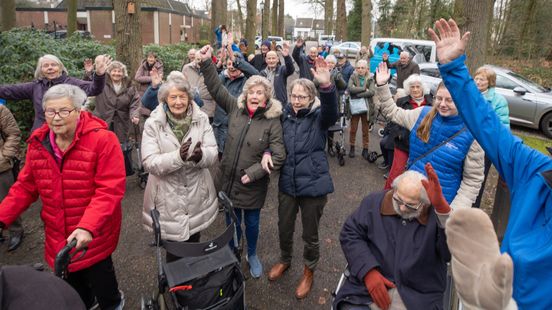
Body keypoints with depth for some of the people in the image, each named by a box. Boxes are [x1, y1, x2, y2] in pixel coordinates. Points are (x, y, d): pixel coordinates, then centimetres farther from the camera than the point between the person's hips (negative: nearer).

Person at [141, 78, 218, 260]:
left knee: (194, 249, 22)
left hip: (197, 196, 3)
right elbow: (150, 163, -18)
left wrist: (201, 155, -33)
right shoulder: (153, 124, -11)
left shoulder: (201, 119, -4)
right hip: (168, 198, -2)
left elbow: (213, 153, -9)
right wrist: (178, 157, -35)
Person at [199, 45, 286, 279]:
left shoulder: (272, 121, -14)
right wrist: (207, 63, -9)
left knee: (252, 221, 16)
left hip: (253, 184, -2)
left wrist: (252, 173, -19)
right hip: (229, 179, 3)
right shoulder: (235, 108, -4)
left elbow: (279, 156, -16)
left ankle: (252, 255, 44)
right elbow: (216, 89, 0)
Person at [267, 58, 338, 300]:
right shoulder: (286, 115, 1)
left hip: (313, 184, -4)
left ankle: (309, 271, 38)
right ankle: (285, 260, 49)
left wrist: (327, 86, -51)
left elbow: (332, 112, -32)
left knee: (310, 234, 12)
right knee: (284, 228, 20)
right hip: (288, 183, 4)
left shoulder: (319, 117, -10)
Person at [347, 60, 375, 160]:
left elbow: (372, 92, -15)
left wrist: (358, 94, -18)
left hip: (367, 107, 0)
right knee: (353, 129, 6)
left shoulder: (370, 79, 1)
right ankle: (352, 147, 22)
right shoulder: (353, 77, 0)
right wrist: (364, 89, -18)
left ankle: (365, 149, 19)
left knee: (366, 130, 8)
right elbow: (350, 88, -18)